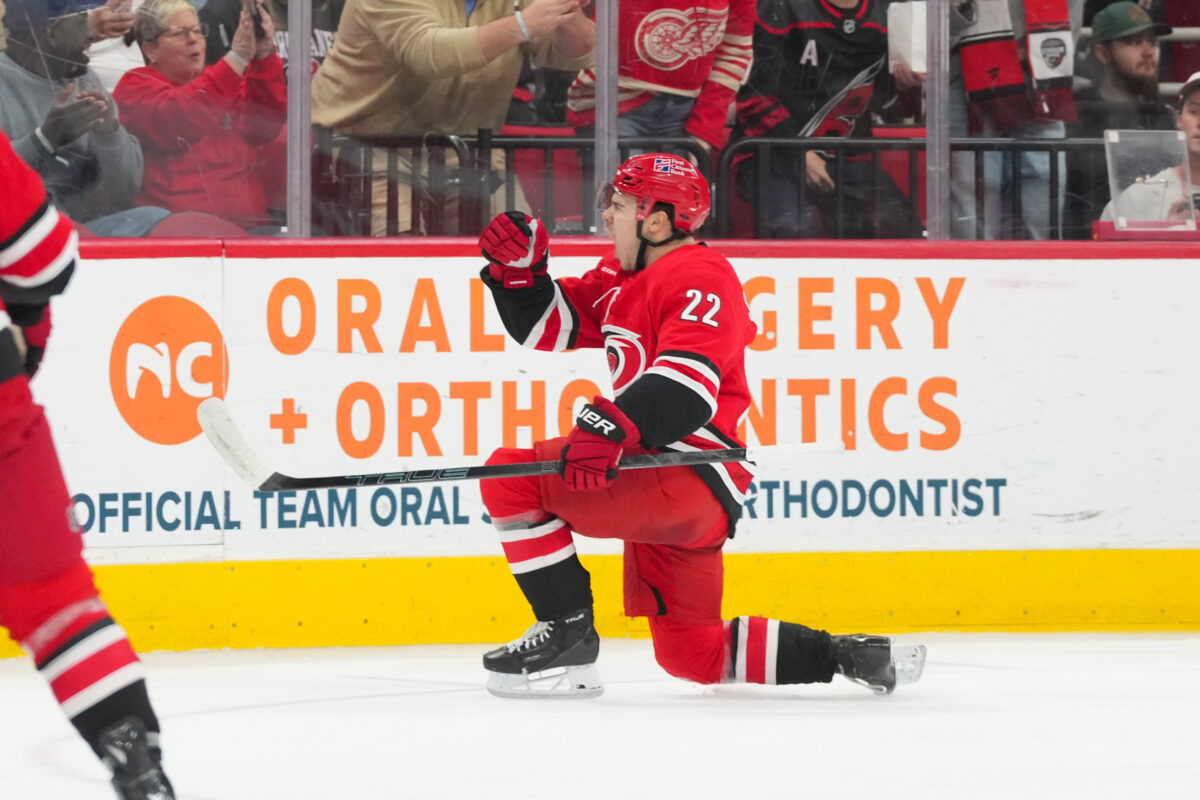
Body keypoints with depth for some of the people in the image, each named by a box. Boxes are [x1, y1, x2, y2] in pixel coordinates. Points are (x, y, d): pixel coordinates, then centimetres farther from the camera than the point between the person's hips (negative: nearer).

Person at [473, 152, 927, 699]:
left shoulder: (700, 280, -11)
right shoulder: (623, 277, 18)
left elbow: (687, 386, -27)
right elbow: (550, 326, 22)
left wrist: (615, 424, -41)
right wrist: (519, 270, 4)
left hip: (690, 480, -10)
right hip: (658, 485, 10)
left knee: (512, 476, -17)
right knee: (690, 653, 12)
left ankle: (567, 635, -14)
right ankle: (846, 655, 13)